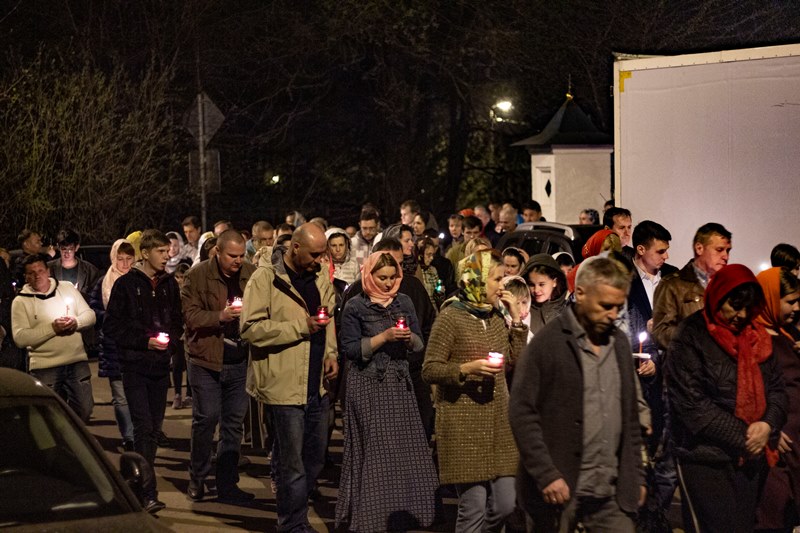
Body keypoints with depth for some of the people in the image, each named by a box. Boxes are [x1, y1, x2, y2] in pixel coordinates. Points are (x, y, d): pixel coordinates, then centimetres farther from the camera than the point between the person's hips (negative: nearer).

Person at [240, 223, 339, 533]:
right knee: (293, 464, 0)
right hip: (285, 384, -7)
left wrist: (331, 352, 7)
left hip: (317, 384, 7)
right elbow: (251, 329, -18)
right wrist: (301, 326, -21)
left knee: (315, 457, 15)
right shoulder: (265, 279, -11)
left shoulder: (320, 278, 10)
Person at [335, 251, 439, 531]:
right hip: (368, 387, -4)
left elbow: (419, 343, 12)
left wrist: (408, 337, -10)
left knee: (404, 449, 3)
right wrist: (384, 337, -15)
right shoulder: (355, 307, -3)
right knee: (373, 453, -4)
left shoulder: (404, 302, 10)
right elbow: (350, 349, -8)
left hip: (399, 383, 4)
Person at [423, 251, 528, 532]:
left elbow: (517, 359, 12)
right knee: (474, 507, -5)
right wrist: (468, 368, -23)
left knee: (505, 504, 5)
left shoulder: (495, 316, 12)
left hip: (498, 421, 7)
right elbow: (429, 370, -9)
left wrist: (516, 318, 4)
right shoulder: (451, 317, -7)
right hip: (464, 426, -7)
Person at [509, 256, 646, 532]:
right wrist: (546, 475, -16)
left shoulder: (620, 343, 12)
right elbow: (522, 413, -11)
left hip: (611, 492, 5)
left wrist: (636, 474, 13)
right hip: (558, 488, -5)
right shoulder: (547, 341, -8)